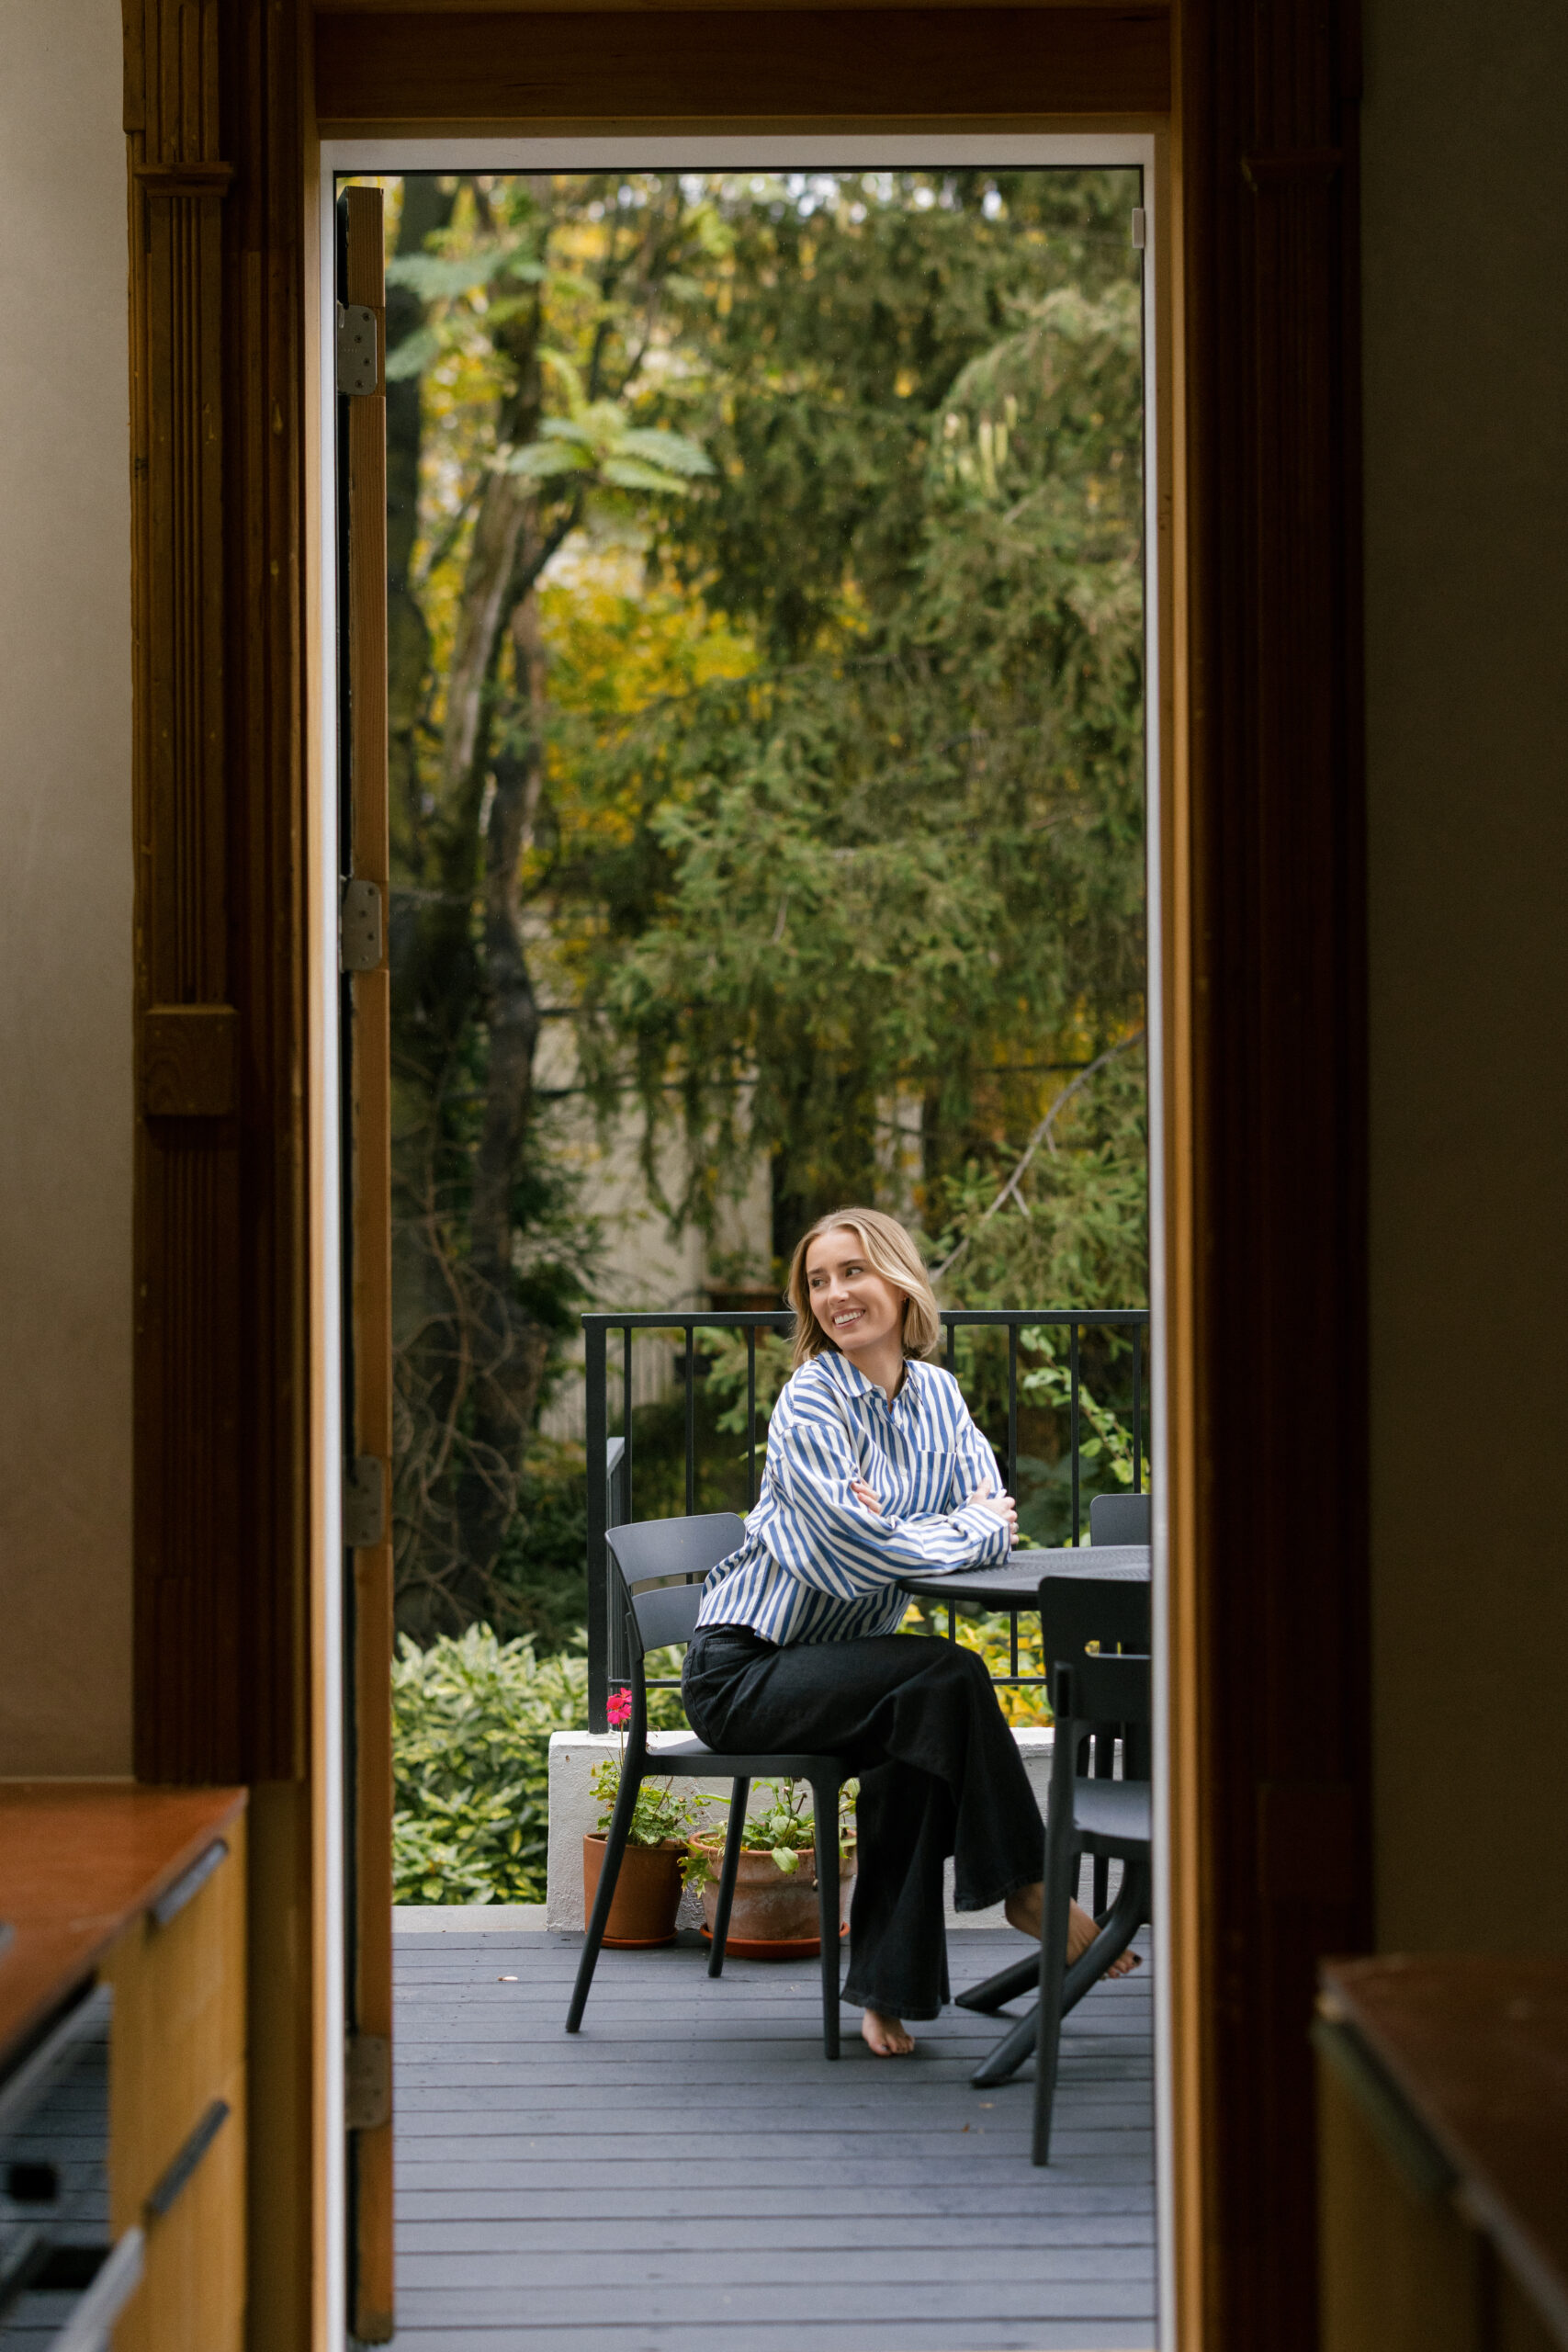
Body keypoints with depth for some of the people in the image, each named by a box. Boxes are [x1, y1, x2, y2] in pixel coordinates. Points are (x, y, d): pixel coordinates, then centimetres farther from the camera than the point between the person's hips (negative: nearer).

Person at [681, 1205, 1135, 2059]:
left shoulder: (938, 1394, 7)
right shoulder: (810, 1403, -14)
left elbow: (995, 1522, -2)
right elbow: (865, 1552, -24)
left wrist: (894, 1524, -19)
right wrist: (973, 1528, -11)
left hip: (839, 1663, 6)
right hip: (742, 1673, -6)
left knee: (918, 1737, -25)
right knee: (945, 1677, -26)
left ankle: (888, 1988, -15)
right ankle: (1025, 1889, -13)